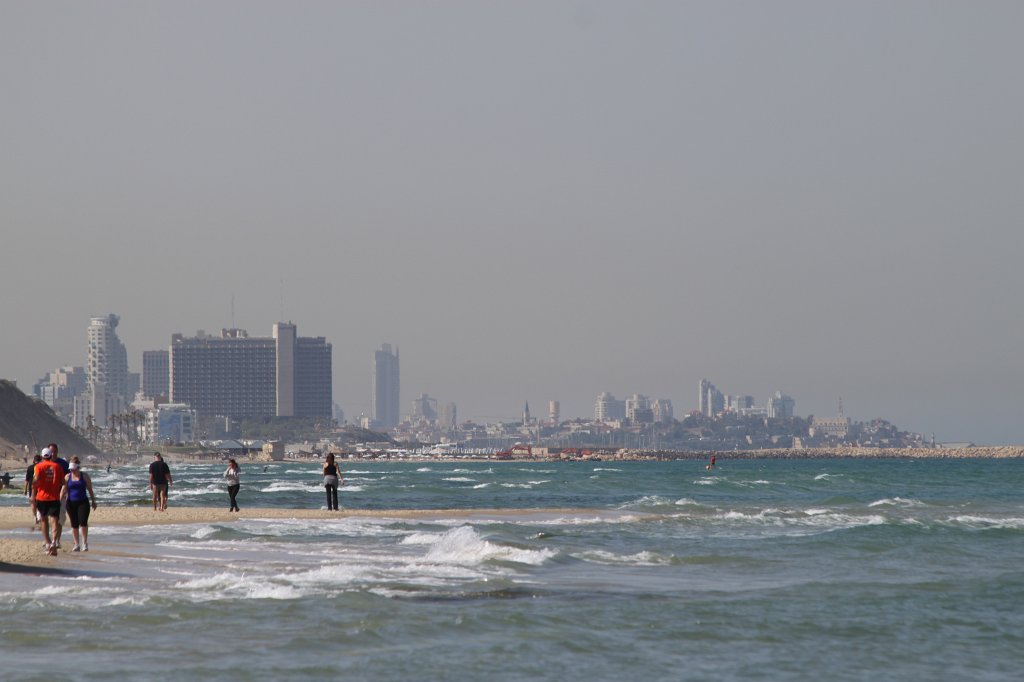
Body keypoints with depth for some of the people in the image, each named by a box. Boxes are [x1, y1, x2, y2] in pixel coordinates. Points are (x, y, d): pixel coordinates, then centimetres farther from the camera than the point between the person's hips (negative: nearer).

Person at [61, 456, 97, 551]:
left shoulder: (84, 476, 1)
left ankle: (85, 543, -2)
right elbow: (64, 490, 4)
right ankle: (77, 544, 16)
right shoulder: (67, 477, 4)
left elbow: (90, 489, 7)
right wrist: (60, 501, -3)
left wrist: (93, 501, 8)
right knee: (74, 525, 5)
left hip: (83, 502, -2)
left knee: (83, 522, -15)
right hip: (71, 503, 2)